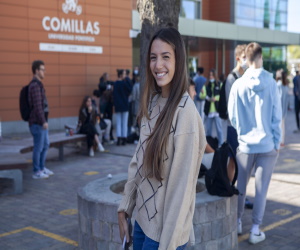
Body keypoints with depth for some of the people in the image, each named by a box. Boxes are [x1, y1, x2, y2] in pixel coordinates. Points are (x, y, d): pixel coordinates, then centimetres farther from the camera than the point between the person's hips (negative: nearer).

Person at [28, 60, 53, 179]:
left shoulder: (38, 84, 15)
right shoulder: (35, 85, -16)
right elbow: (37, 106, -21)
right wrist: (43, 121, -21)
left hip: (42, 122, 10)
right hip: (37, 123, -10)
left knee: (45, 145, 18)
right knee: (38, 147, -1)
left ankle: (42, 167, 29)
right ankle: (36, 172, 8)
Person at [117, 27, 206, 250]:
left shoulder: (185, 111, -21)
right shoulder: (152, 103, 2)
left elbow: (182, 184, -20)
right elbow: (138, 162, 7)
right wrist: (125, 207, 7)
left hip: (165, 229, -7)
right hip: (143, 219, 7)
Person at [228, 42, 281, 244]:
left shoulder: (238, 85, -6)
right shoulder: (271, 83, -8)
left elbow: (232, 116, 0)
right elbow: (277, 117, -4)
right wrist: (276, 142, 5)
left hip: (245, 144, 2)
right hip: (267, 144, -1)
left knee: (241, 186, 16)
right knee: (261, 189, 6)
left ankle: (238, 222, 30)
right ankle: (255, 230, 12)